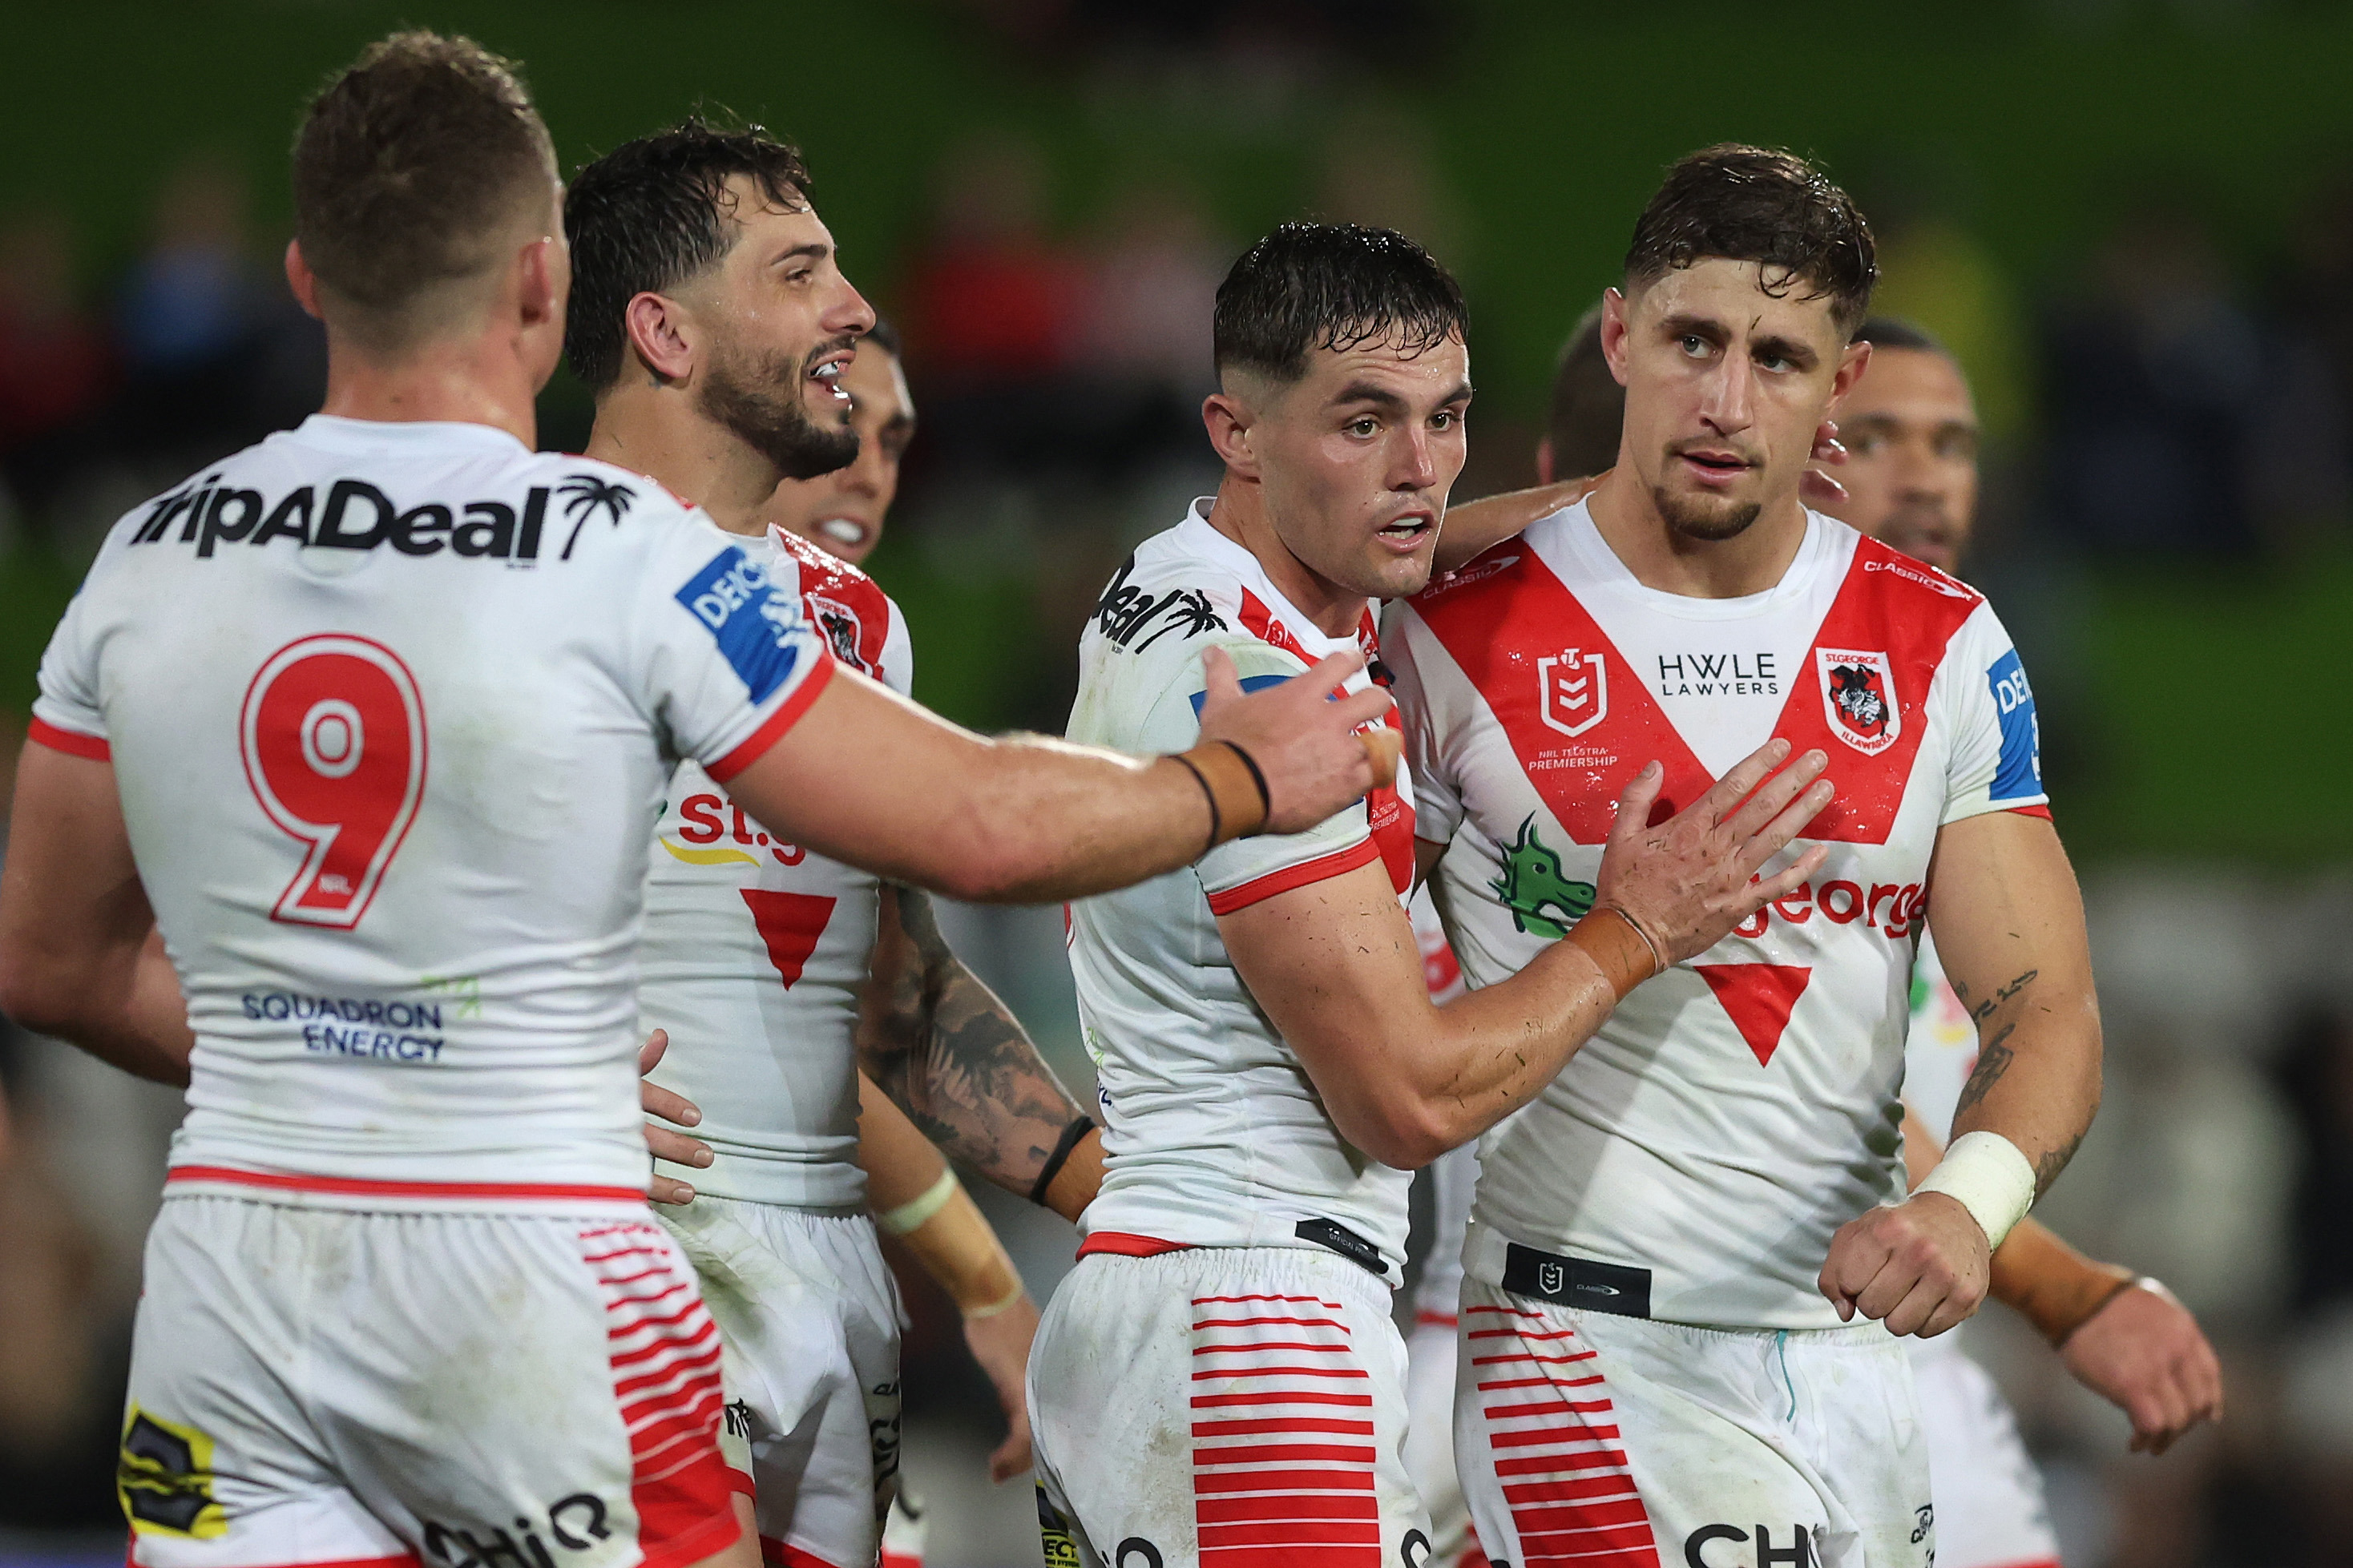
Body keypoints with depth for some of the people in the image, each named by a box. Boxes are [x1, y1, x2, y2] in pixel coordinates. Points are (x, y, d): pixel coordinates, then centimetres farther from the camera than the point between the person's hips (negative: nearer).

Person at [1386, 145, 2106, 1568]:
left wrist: (1969, 1197, -17)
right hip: (1578, 1333, -4)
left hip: (1849, 1339, 4)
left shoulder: (1943, 649, 6)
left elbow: (2046, 1011, 2)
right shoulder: (1461, 638, -2)